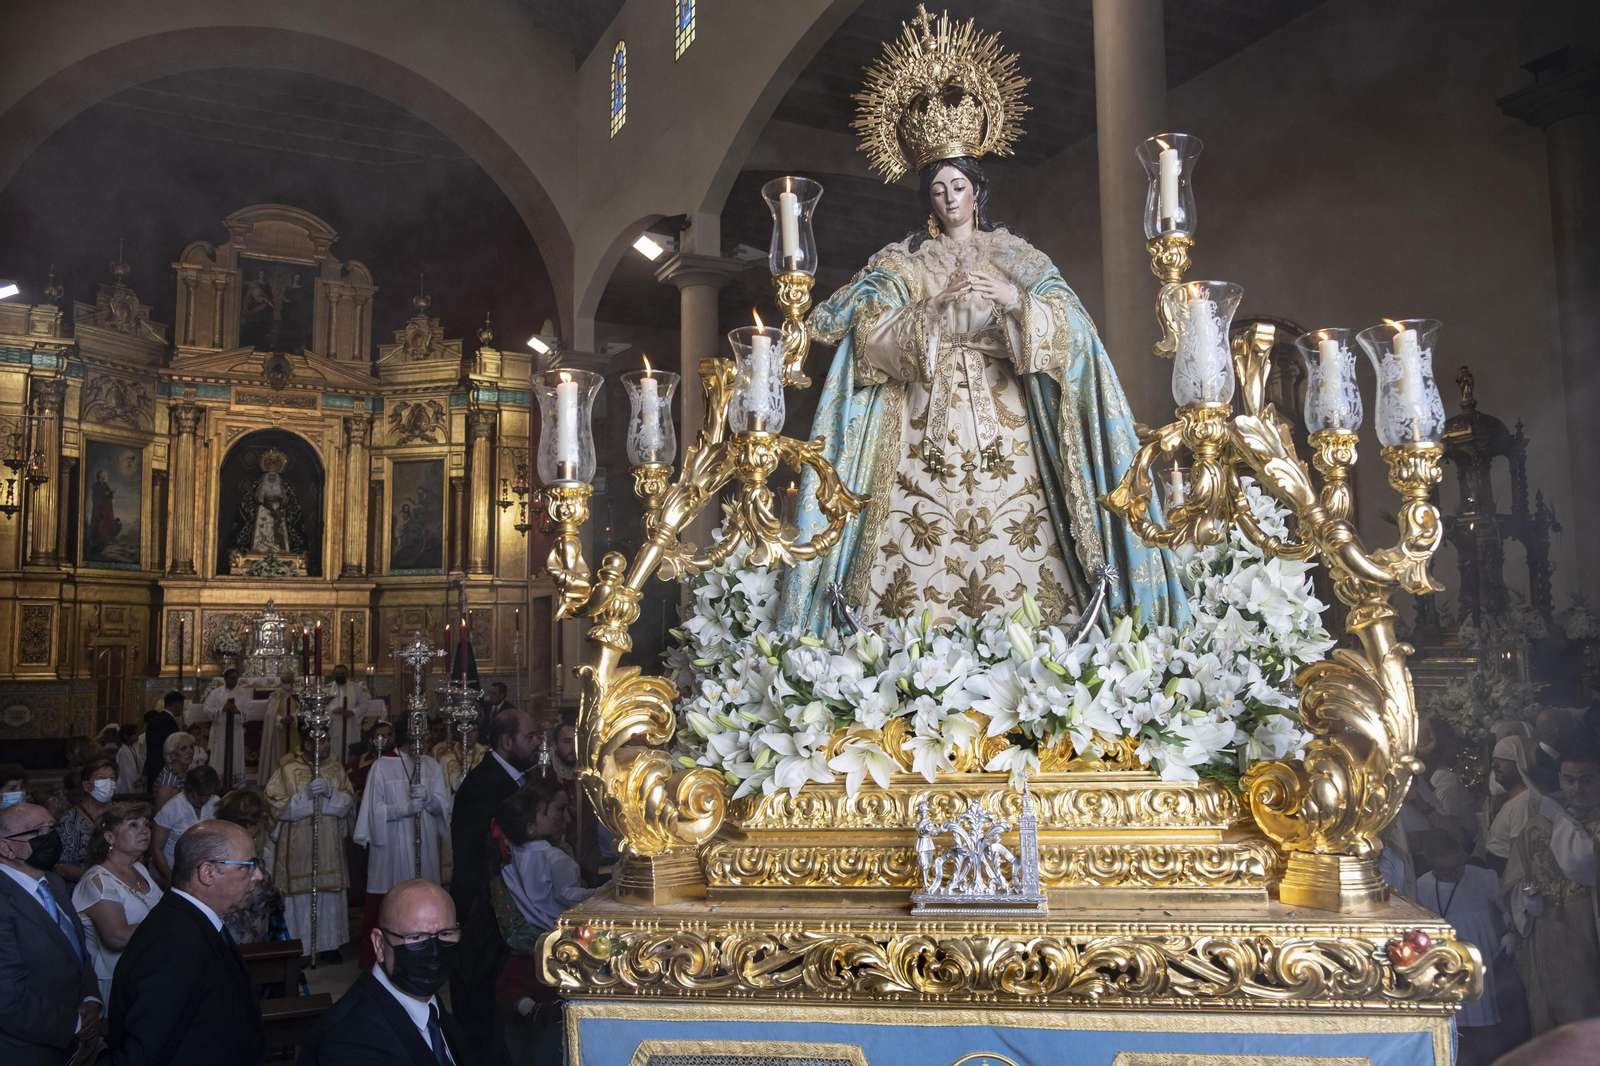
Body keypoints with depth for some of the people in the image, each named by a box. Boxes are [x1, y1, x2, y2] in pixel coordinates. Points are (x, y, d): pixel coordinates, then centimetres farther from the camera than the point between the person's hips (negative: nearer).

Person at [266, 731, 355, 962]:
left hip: (329, 847, 4)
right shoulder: (287, 770, -5)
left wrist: (329, 792, -17)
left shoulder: (336, 769, 7)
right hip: (297, 847, -4)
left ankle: (329, 945, 19)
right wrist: (305, 796, -20)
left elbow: (348, 802, 1)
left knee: (330, 896, 8)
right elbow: (276, 805, -10)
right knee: (299, 897, -2)